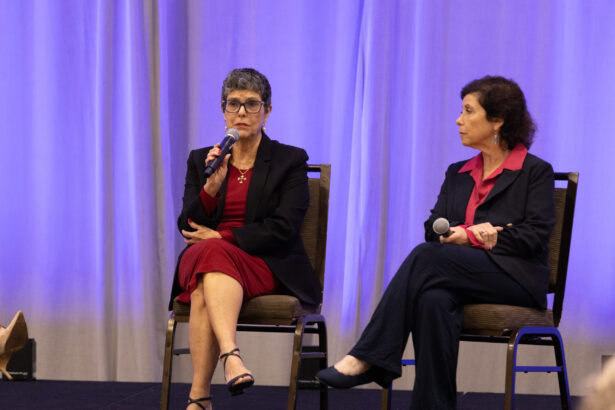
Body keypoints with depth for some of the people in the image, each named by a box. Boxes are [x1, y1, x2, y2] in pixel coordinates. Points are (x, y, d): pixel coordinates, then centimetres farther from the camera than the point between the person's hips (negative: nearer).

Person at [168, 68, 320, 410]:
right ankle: (231, 355, -54)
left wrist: (221, 237, -10)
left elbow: (283, 228, -5)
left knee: (206, 291, -36)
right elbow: (188, 227, 7)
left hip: (266, 266, -2)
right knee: (210, 253, -37)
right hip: (202, 258, 2)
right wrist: (211, 187, -11)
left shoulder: (290, 161, 7)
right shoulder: (201, 160, 16)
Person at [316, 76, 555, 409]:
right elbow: (433, 228, 12)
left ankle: (367, 359, -32)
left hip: (517, 278, -4)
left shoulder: (535, 171, 6)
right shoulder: (458, 174, 23)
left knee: (427, 256, -29)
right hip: (462, 277, 4)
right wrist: (467, 234, -11)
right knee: (434, 300, -35)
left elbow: (535, 235, -6)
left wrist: (467, 237, -10)